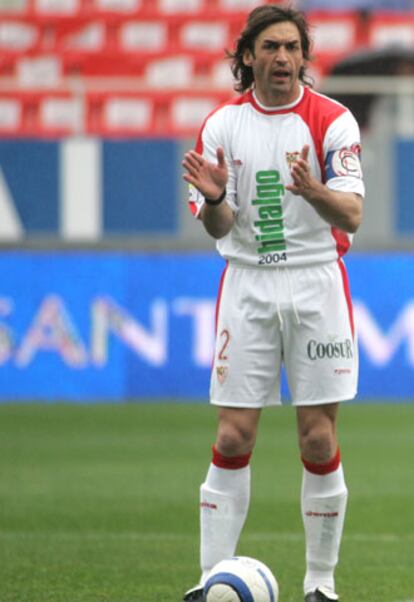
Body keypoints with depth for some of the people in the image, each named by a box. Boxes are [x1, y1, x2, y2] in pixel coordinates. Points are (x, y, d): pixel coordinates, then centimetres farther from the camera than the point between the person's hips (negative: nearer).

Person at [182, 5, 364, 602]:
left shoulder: (332, 120, -3)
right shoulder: (222, 124, 3)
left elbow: (351, 216, -11)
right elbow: (219, 228, 1)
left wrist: (314, 190, -32)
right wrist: (212, 199, -22)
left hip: (317, 286, -1)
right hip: (247, 286, 1)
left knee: (319, 440, -1)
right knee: (233, 438, -3)